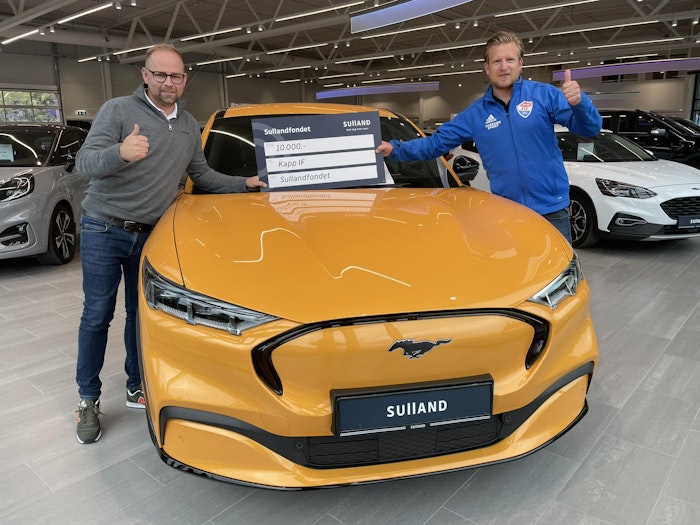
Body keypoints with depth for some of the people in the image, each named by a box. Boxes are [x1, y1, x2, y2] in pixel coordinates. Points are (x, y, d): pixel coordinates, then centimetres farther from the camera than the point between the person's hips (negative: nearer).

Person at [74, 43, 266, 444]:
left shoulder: (190, 126, 10)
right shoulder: (118, 110, -9)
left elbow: (202, 175, 20)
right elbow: (85, 163, -19)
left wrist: (245, 184, 12)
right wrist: (120, 153, -40)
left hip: (150, 235, 5)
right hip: (104, 230, -4)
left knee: (141, 314, 12)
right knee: (97, 316, 2)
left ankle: (138, 388, 26)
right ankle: (88, 400, 16)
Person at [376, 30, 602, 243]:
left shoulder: (544, 95, -2)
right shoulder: (475, 114, 5)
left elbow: (589, 128, -7)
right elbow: (436, 142, 8)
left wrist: (578, 102, -29)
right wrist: (395, 148, -4)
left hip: (551, 209, -1)